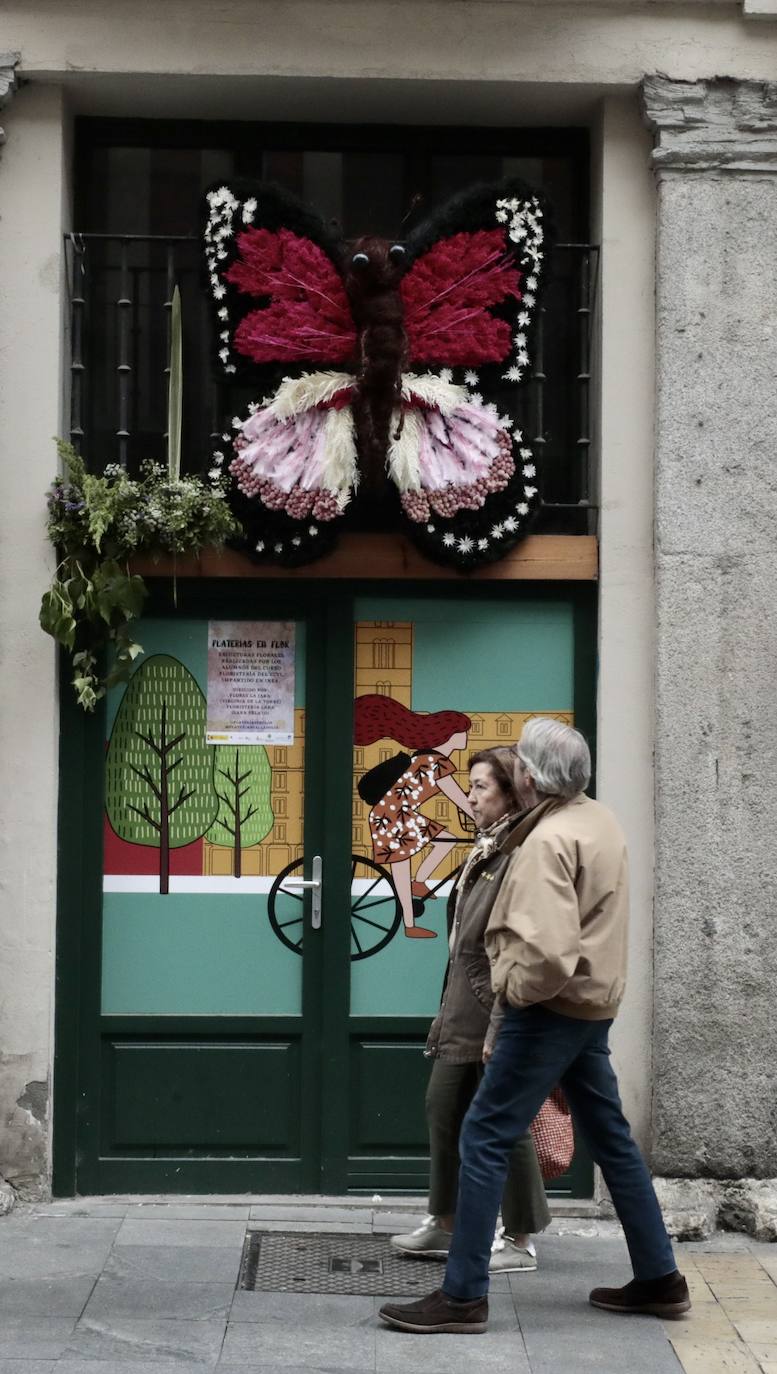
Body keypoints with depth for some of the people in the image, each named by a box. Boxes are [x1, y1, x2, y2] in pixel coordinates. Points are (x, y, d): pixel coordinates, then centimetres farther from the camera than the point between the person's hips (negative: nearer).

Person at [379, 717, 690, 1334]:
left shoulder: (549, 840, -20)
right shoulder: (600, 819, 9)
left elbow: (549, 952, -30)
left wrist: (516, 989, -14)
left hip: (550, 1009, -10)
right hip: (594, 1005, 10)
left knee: (484, 1139, -5)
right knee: (611, 1138, 16)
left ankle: (463, 1297, -4)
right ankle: (660, 1279, 22)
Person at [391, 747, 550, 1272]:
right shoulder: (486, 851, 13)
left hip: (498, 1012, -10)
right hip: (462, 1012, 10)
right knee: (443, 1108, 15)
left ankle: (520, 1240, 12)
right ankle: (445, 1224, 27)